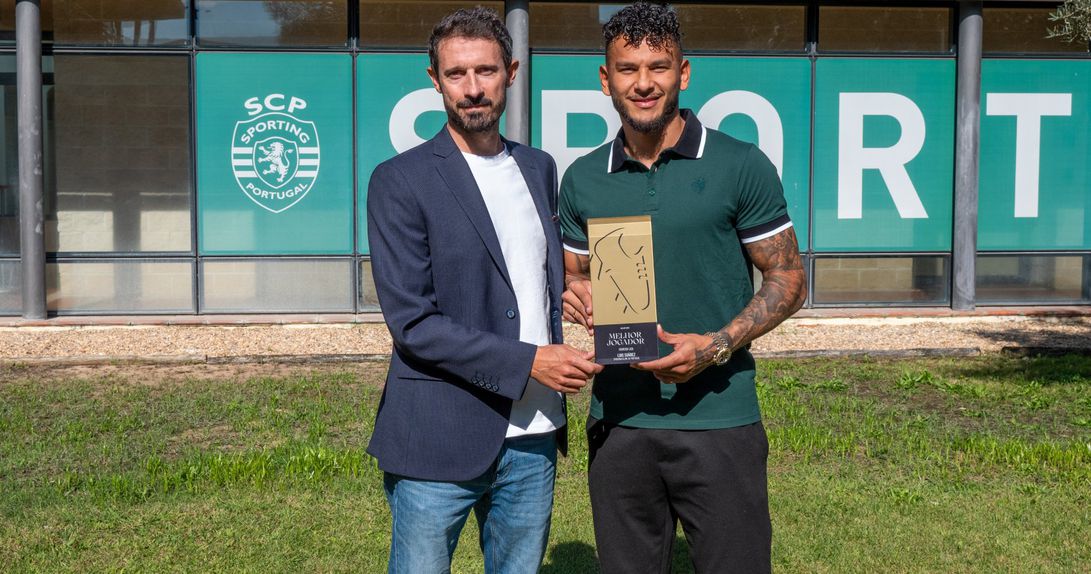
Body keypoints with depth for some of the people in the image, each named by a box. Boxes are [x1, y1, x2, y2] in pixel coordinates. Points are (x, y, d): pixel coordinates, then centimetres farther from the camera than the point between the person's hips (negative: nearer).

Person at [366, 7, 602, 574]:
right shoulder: (400, 181, -8)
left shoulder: (538, 168, 11)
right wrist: (528, 362, -17)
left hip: (532, 441, 6)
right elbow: (411, 323, -14)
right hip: (439, 443, -5)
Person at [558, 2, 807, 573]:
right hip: (618, 420, 3)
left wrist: (715, 347, -15)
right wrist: (576, 295, -7)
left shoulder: (740, 166, -3)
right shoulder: (582, 179, 7)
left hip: (718, 420, -3)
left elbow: (788, 279, -1)